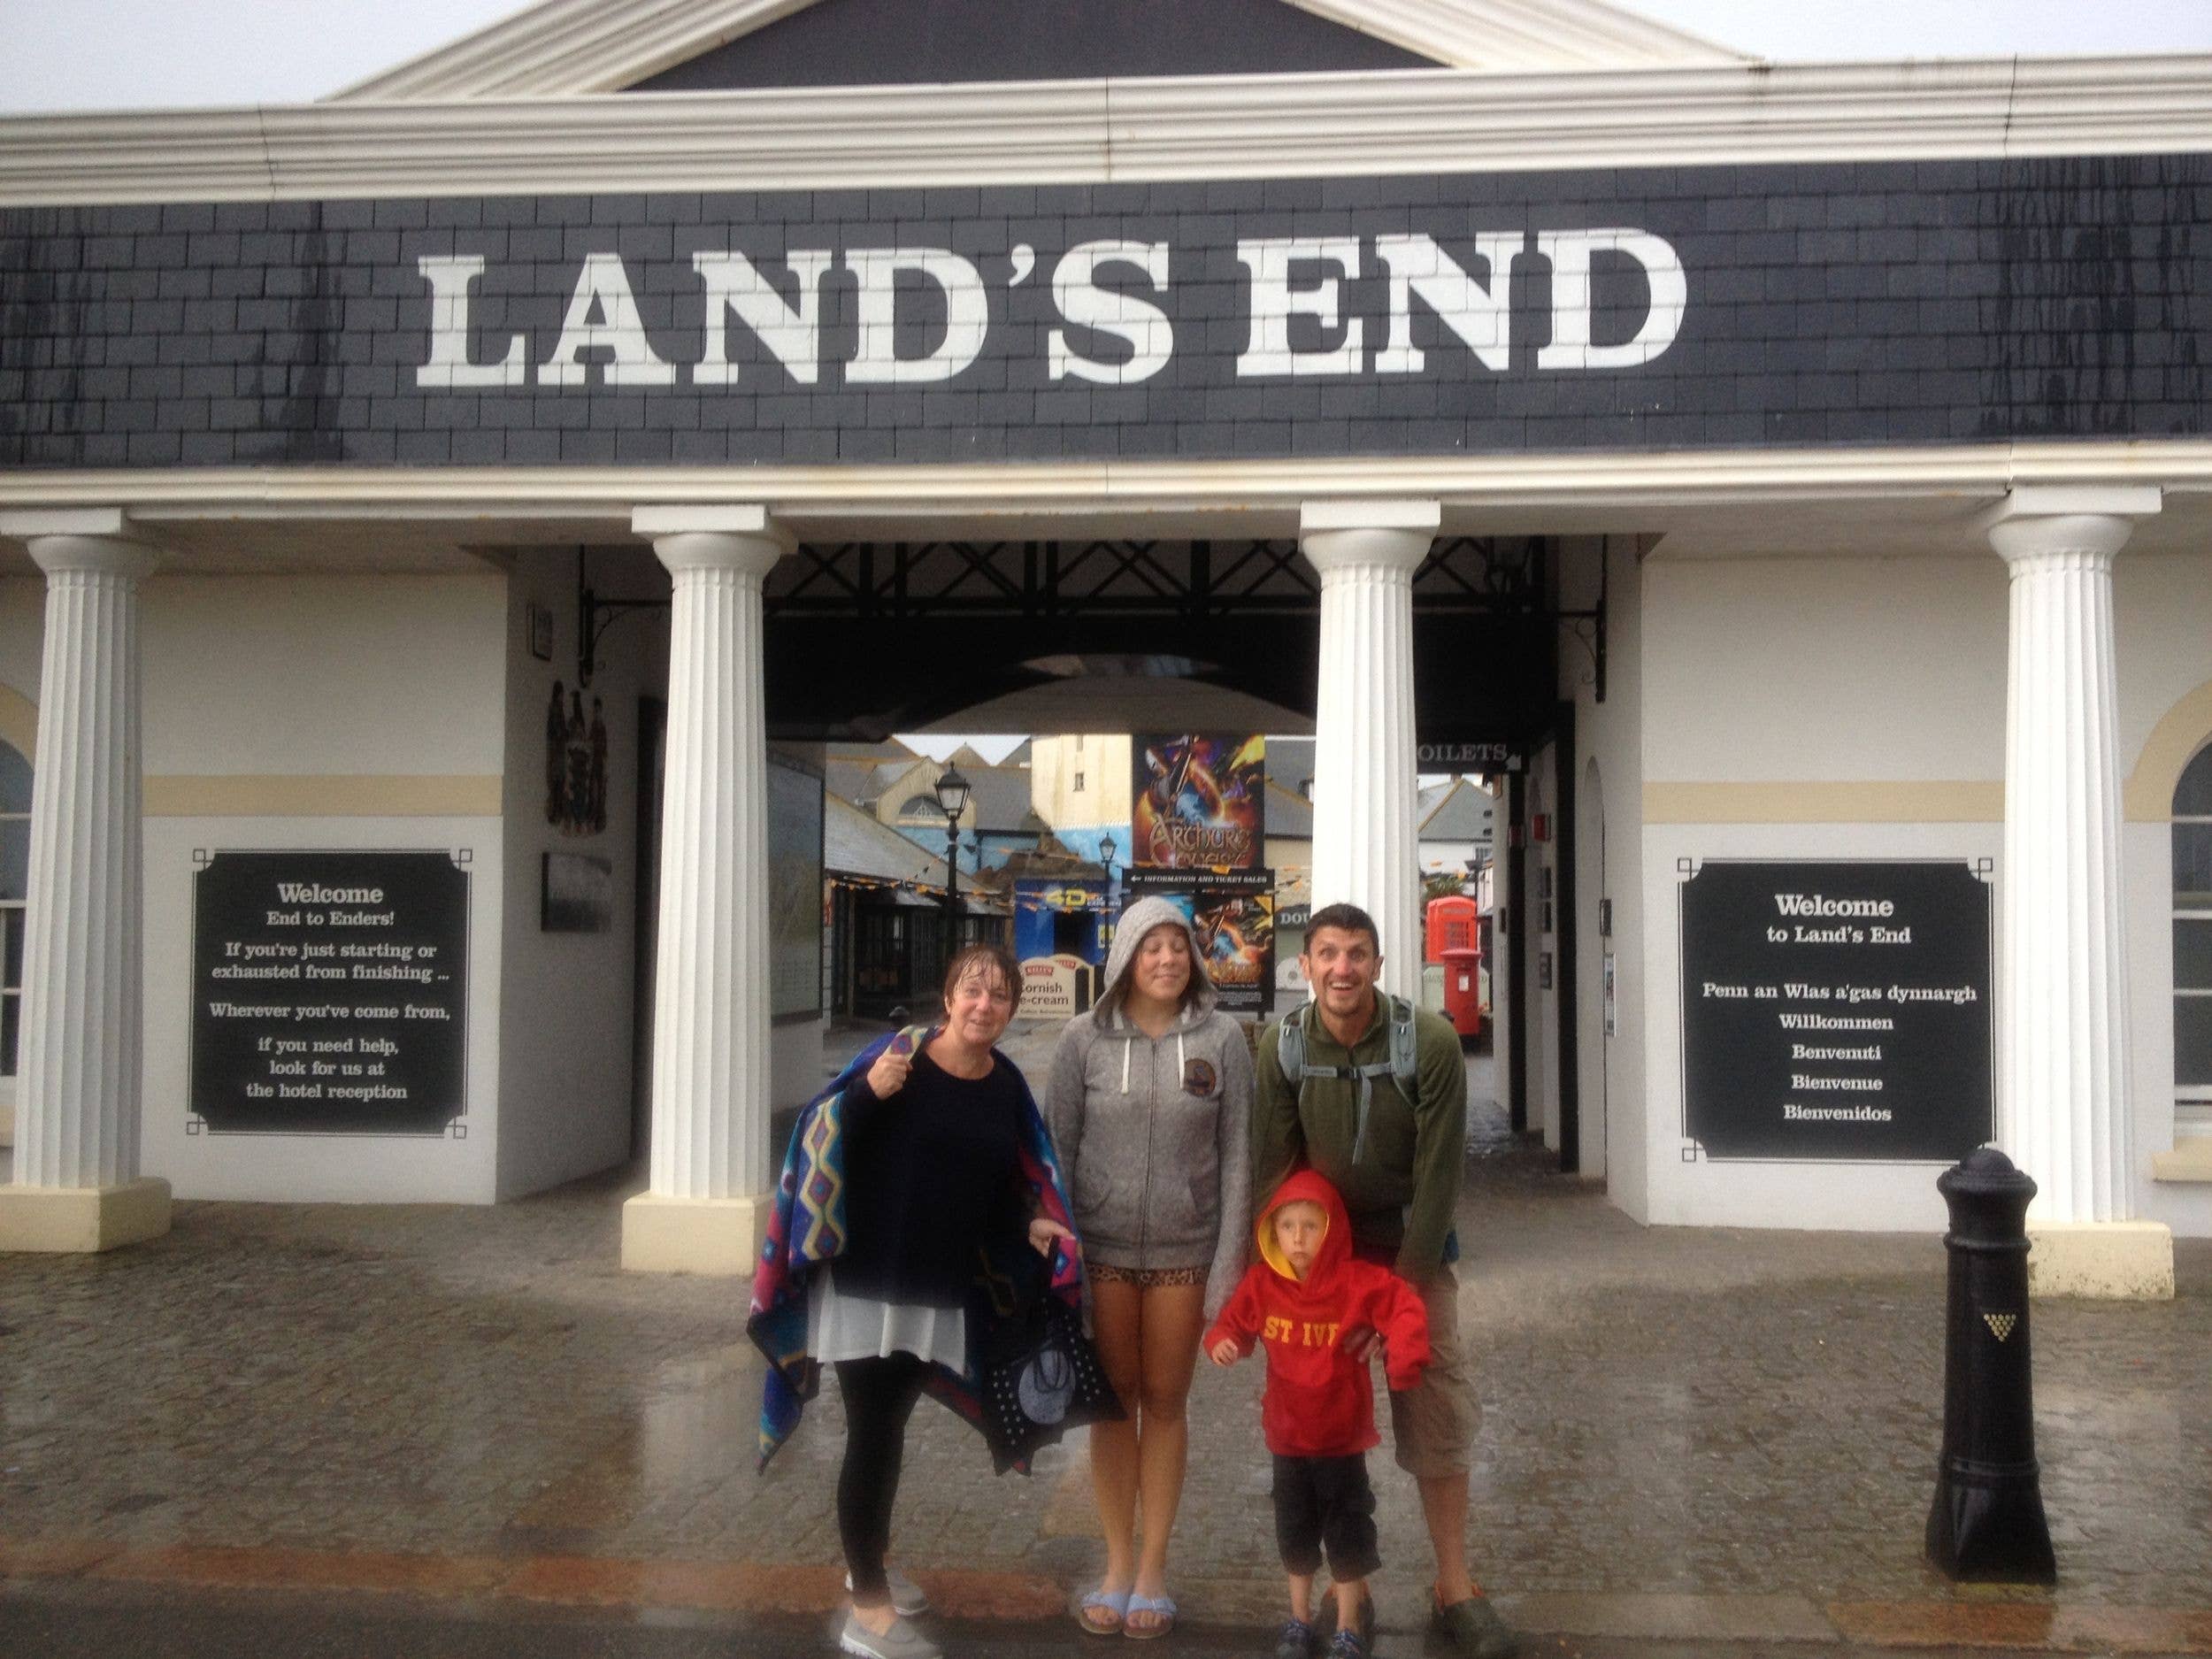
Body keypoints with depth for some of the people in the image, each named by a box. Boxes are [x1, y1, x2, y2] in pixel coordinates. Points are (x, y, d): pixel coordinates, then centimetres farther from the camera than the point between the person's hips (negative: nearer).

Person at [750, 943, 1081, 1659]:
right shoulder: (898, 1055, -13)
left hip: (940, 1289, 5)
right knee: (873, 1435, -3)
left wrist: (1032, 1224, -2)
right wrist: (866, 1093, -32)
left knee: (890, 1428, 20)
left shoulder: (1007, 1085, 4)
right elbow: (820, 1138, -16)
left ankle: (871, 1560, 40)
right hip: (865, 1280, -5)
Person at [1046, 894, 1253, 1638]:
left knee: (1165, 1405, 9)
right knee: (1115, 1404, 10)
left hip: (1183, 1251, 0)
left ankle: (1153, 1568, 22)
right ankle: (1117, 1564, 23)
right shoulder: (1084, 1039, -2)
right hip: (1103, 1248, 0)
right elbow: (1057, 1149, 1)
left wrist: (1229, 1263, -4)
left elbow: (1235, 1157, -1)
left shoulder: (1221, 1038, -3)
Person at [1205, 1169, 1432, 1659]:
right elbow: (1235, 1320, 3)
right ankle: (1299, 1619, 35)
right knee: (1293, 1528, 17)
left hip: (1342, 1436, -3)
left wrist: (1403, 1357, -32)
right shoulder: (1262, 1283, -7)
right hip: (1287, 1435, 3)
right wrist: (1223, 1342, -18)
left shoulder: (1358, 1282, -16)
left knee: (1346, 1531, 8)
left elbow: (1407, 1309, -19)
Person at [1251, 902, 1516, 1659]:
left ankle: (1456, 1589, 11)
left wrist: (1407, 1279, -16)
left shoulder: (1430, 1042, -18)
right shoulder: (1282, 1046, -11)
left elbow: (1439, 1172, -16)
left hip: (1410, 1247, -1)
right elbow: (1272, 1165, -8)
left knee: (1437, 1410, -2)